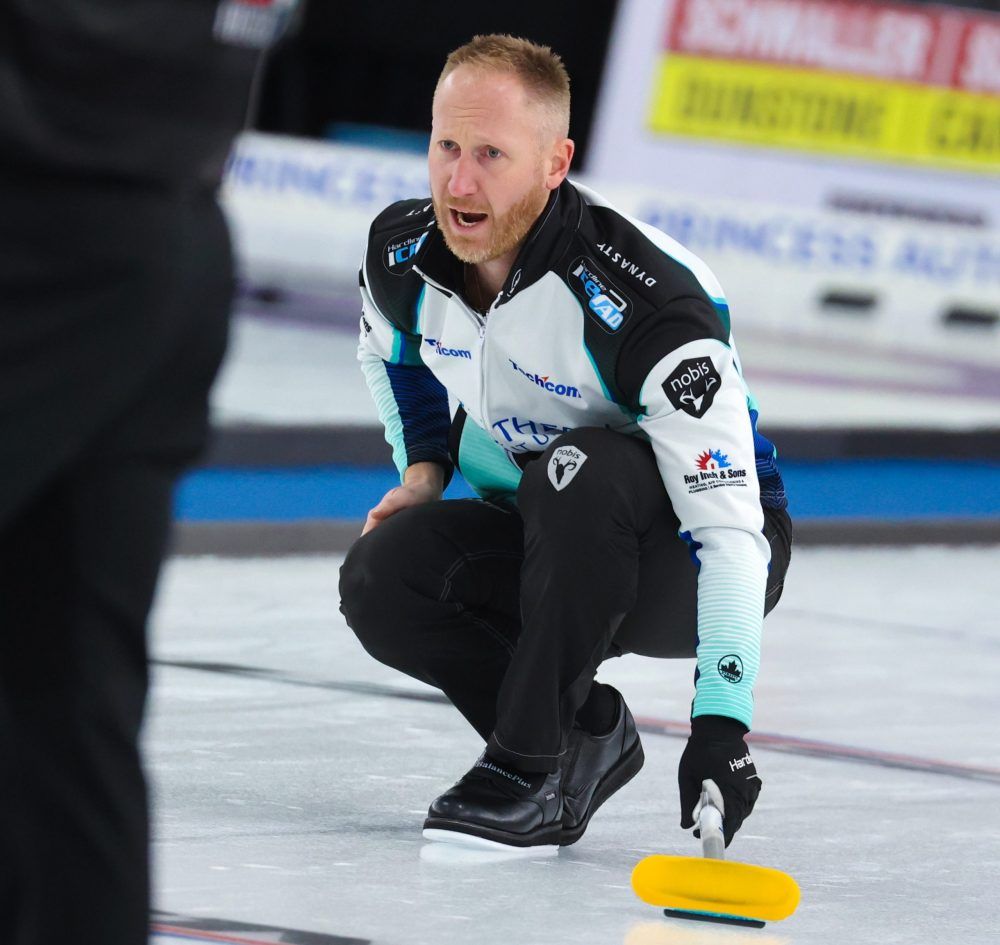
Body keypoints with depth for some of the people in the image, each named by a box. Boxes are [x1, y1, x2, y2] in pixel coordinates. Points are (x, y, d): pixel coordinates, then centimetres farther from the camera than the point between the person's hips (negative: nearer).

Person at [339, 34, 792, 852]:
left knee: (581, 472, -38)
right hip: (547, 546, 6)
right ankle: (587, 737, -3)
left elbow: (728, 521, -36)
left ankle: (531, 767, -28)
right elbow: (394, 349, 18)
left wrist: (722, 721, -45)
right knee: (380, 577, -22)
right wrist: (425, 466, -1)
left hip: (687, 557, -6)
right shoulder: (402, 253, -11)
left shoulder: (644, 301, -33)